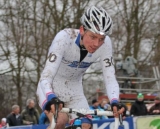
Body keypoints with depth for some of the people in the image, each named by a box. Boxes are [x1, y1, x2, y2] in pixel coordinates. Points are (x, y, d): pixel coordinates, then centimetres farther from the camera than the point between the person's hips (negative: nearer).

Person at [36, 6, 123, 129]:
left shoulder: (105, 44, -22)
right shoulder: (65, 37, -32)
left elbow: (110, 78, -21)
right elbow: (46, 77, -37)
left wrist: (115, 102, -40)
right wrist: (51, 99, -56)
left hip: (74, 92, 4)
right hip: (51, 89, -4)